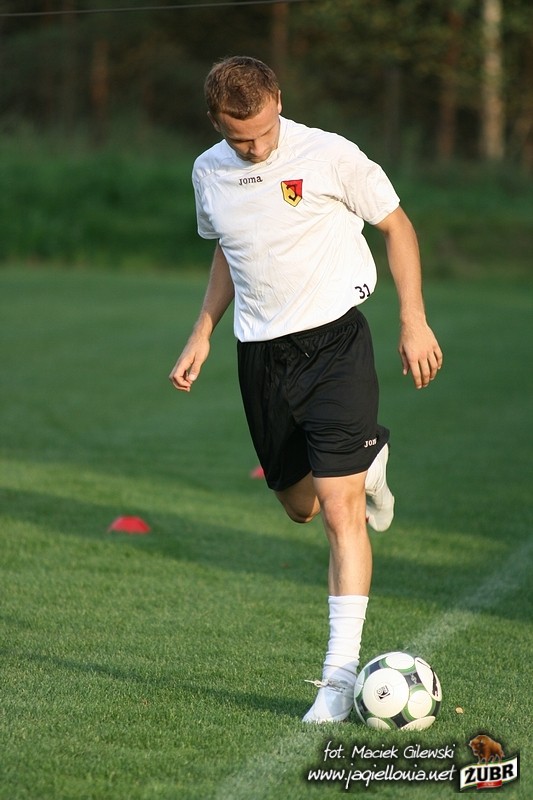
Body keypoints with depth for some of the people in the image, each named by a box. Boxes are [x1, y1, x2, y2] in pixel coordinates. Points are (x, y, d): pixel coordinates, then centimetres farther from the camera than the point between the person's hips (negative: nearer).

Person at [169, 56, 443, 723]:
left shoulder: (328, 155, -12)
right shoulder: (209, 173, 3)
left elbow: (396, 225, 0)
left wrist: (414, 323, -3)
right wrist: (203, 335, 14)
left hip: (334, 338, -5)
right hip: (260, 355, 5)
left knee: (339, 509, -13)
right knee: (299, 505, 15)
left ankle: (341, 669, -11)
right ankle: (368, 459, 49)